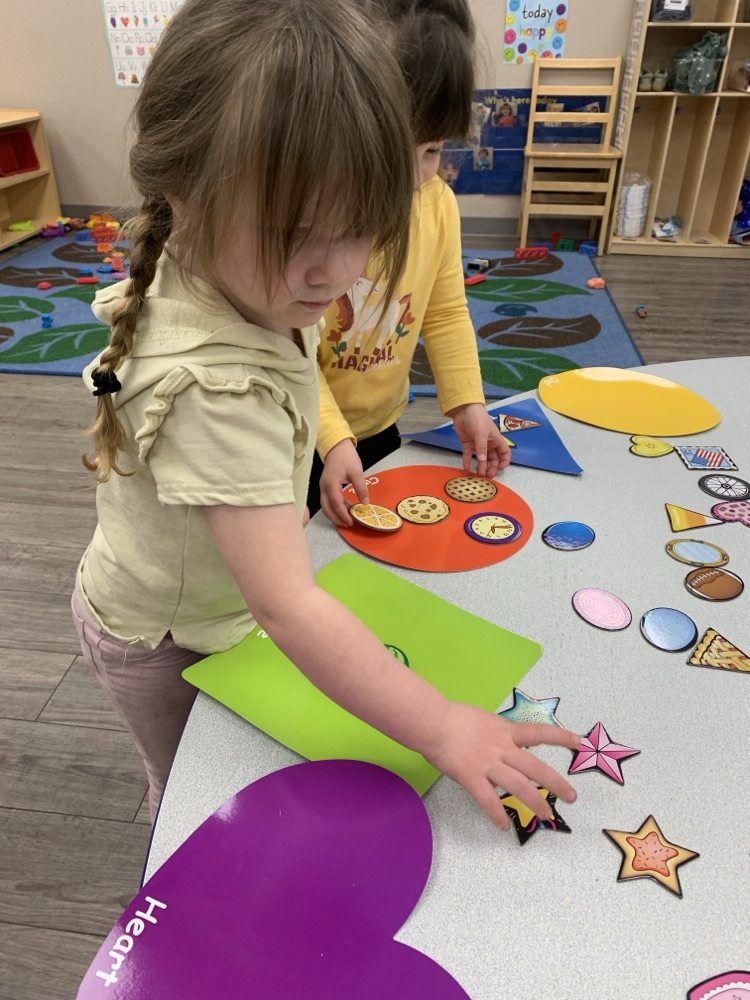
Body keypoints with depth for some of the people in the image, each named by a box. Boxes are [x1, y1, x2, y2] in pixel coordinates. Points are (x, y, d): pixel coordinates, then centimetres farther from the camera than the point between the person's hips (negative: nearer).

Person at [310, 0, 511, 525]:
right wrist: (333, 440, -29)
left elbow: (446, 314, 1)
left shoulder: (437, 202, -7)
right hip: (303, 440, -5)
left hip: (382, 428, 5)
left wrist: (468, 403, -8)